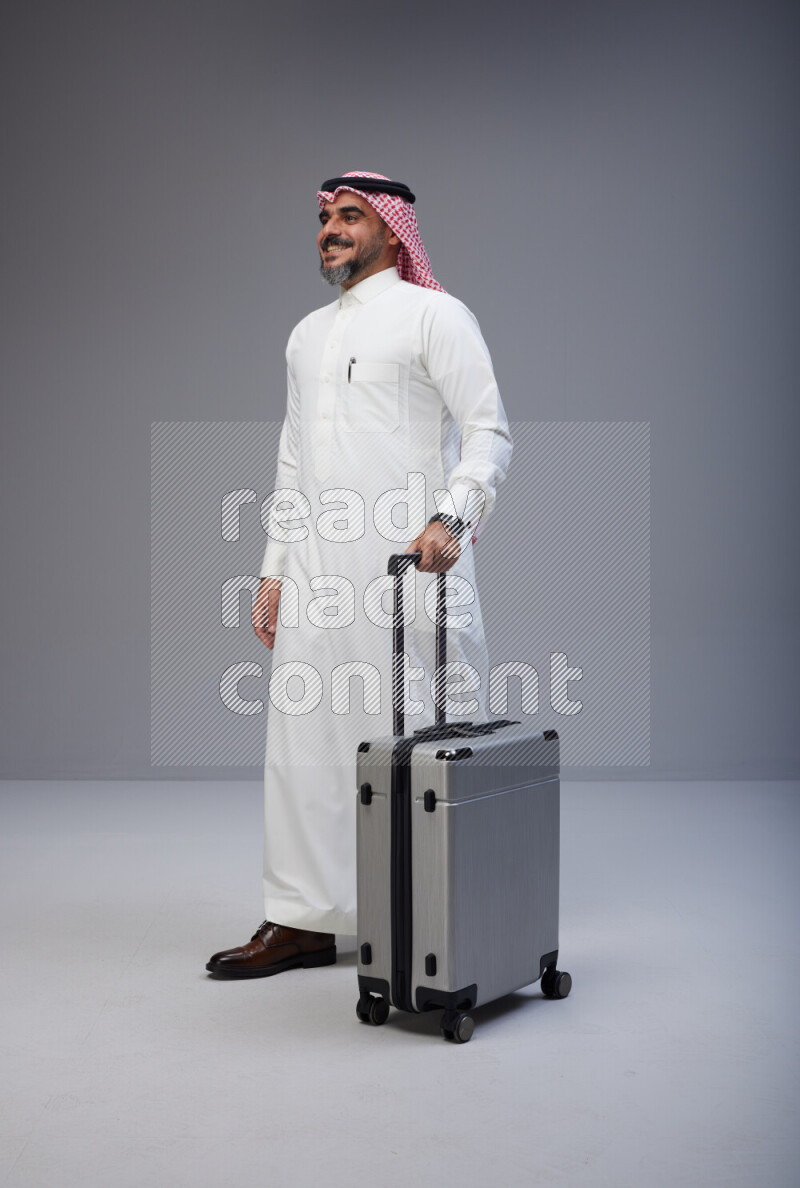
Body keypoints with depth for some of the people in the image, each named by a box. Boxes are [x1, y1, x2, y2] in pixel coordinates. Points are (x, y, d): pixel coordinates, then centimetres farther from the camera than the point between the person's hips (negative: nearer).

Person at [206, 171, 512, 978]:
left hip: (407, 565, -6)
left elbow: (489, 431, -7)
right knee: (302, 738, 5)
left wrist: (449, 518, -23)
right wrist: (274, 570, 17)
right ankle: (304, 919, 14)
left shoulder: (432, 314, 1)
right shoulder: (307, 335, 22)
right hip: (317, 576, 7)